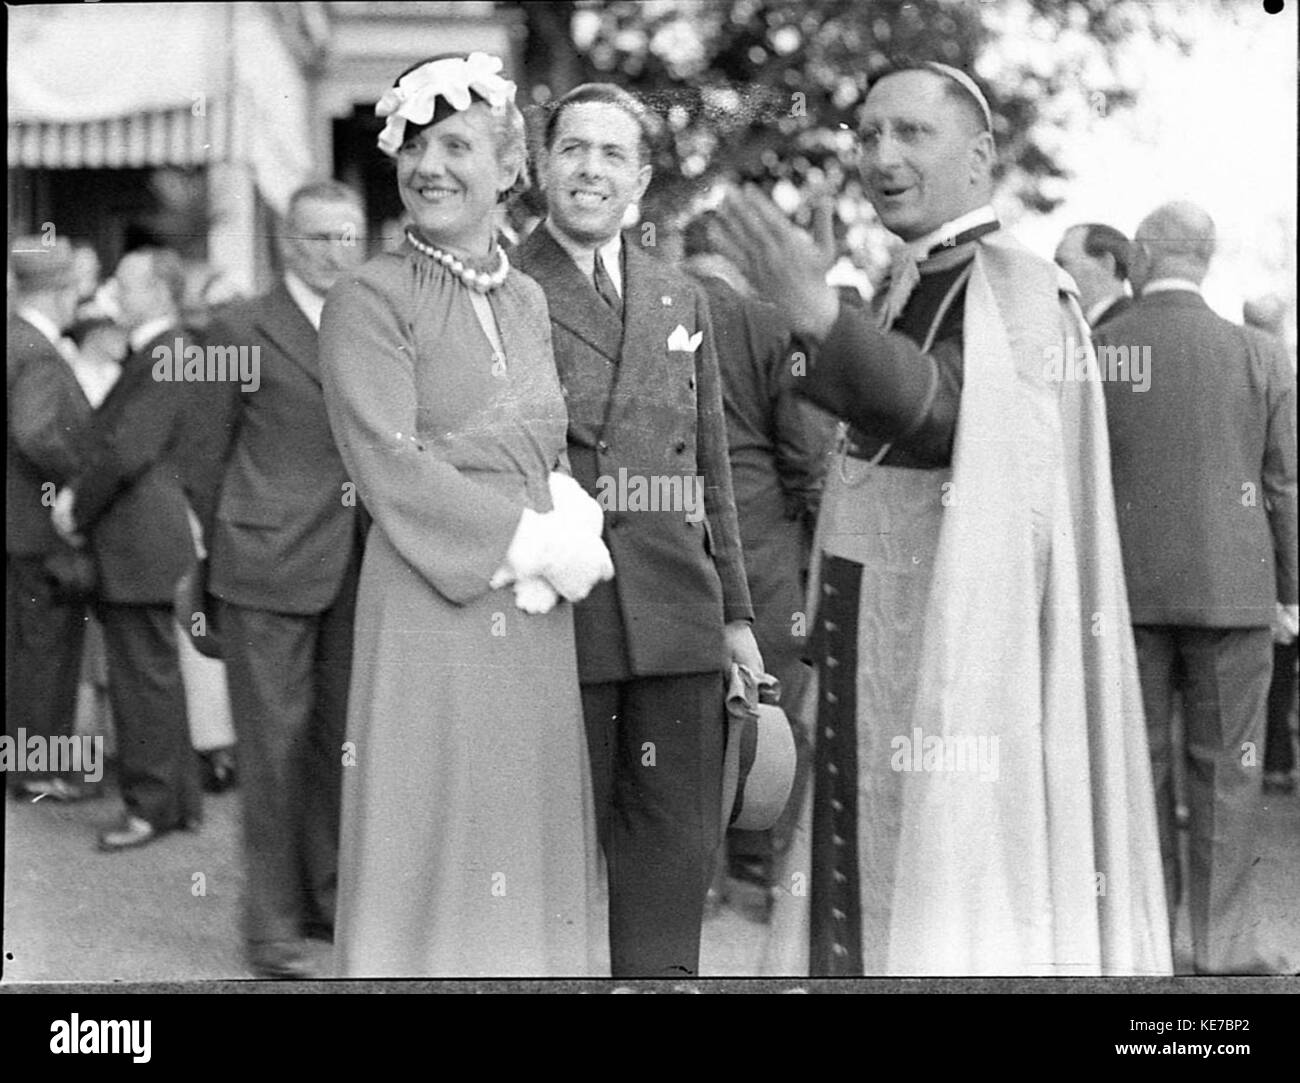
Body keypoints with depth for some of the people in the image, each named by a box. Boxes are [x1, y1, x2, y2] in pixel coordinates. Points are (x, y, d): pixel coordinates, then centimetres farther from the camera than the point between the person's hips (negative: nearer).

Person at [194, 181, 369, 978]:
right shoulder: (243, 331, -1)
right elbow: (208, 456, 3)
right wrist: (219, 550, 5)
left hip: (358, 568, 4)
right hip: (268, 564, -4)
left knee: (344, 736, 11)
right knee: (274, 742, -1)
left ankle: (329, 894, 24)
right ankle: (272, 920, 6)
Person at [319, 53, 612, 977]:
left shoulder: (529, 301, 14)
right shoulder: (370, 301, -5)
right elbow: (394, 472, -12)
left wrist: (572, 518, -3)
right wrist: (537, 546, -11)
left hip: (537, 620, 6)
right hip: (429, 613, -6)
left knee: (529, 856, 9)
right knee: (432, 854, -2)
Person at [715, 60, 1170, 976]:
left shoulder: (1020, 292, -12)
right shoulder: (913, 285, 13)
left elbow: (941, 406, -32)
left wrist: (818, 312, -43)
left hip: (953, 644, -8)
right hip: (871, 639, 9)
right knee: (866, 895, 11)